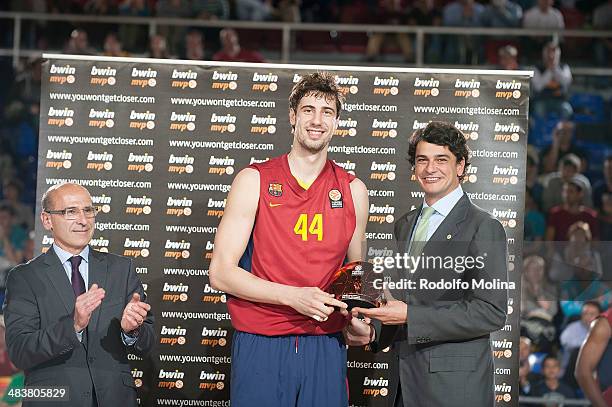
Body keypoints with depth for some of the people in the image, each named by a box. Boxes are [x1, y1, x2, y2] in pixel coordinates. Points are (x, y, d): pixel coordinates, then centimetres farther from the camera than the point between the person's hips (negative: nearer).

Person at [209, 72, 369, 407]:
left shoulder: (353, 190, 9)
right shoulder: (253, 181, 0)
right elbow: (221, 272, -5)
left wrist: (357, 317, -3)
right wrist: (293, 296, -16)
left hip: (325, 348, 2)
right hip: (260, 346, -2)